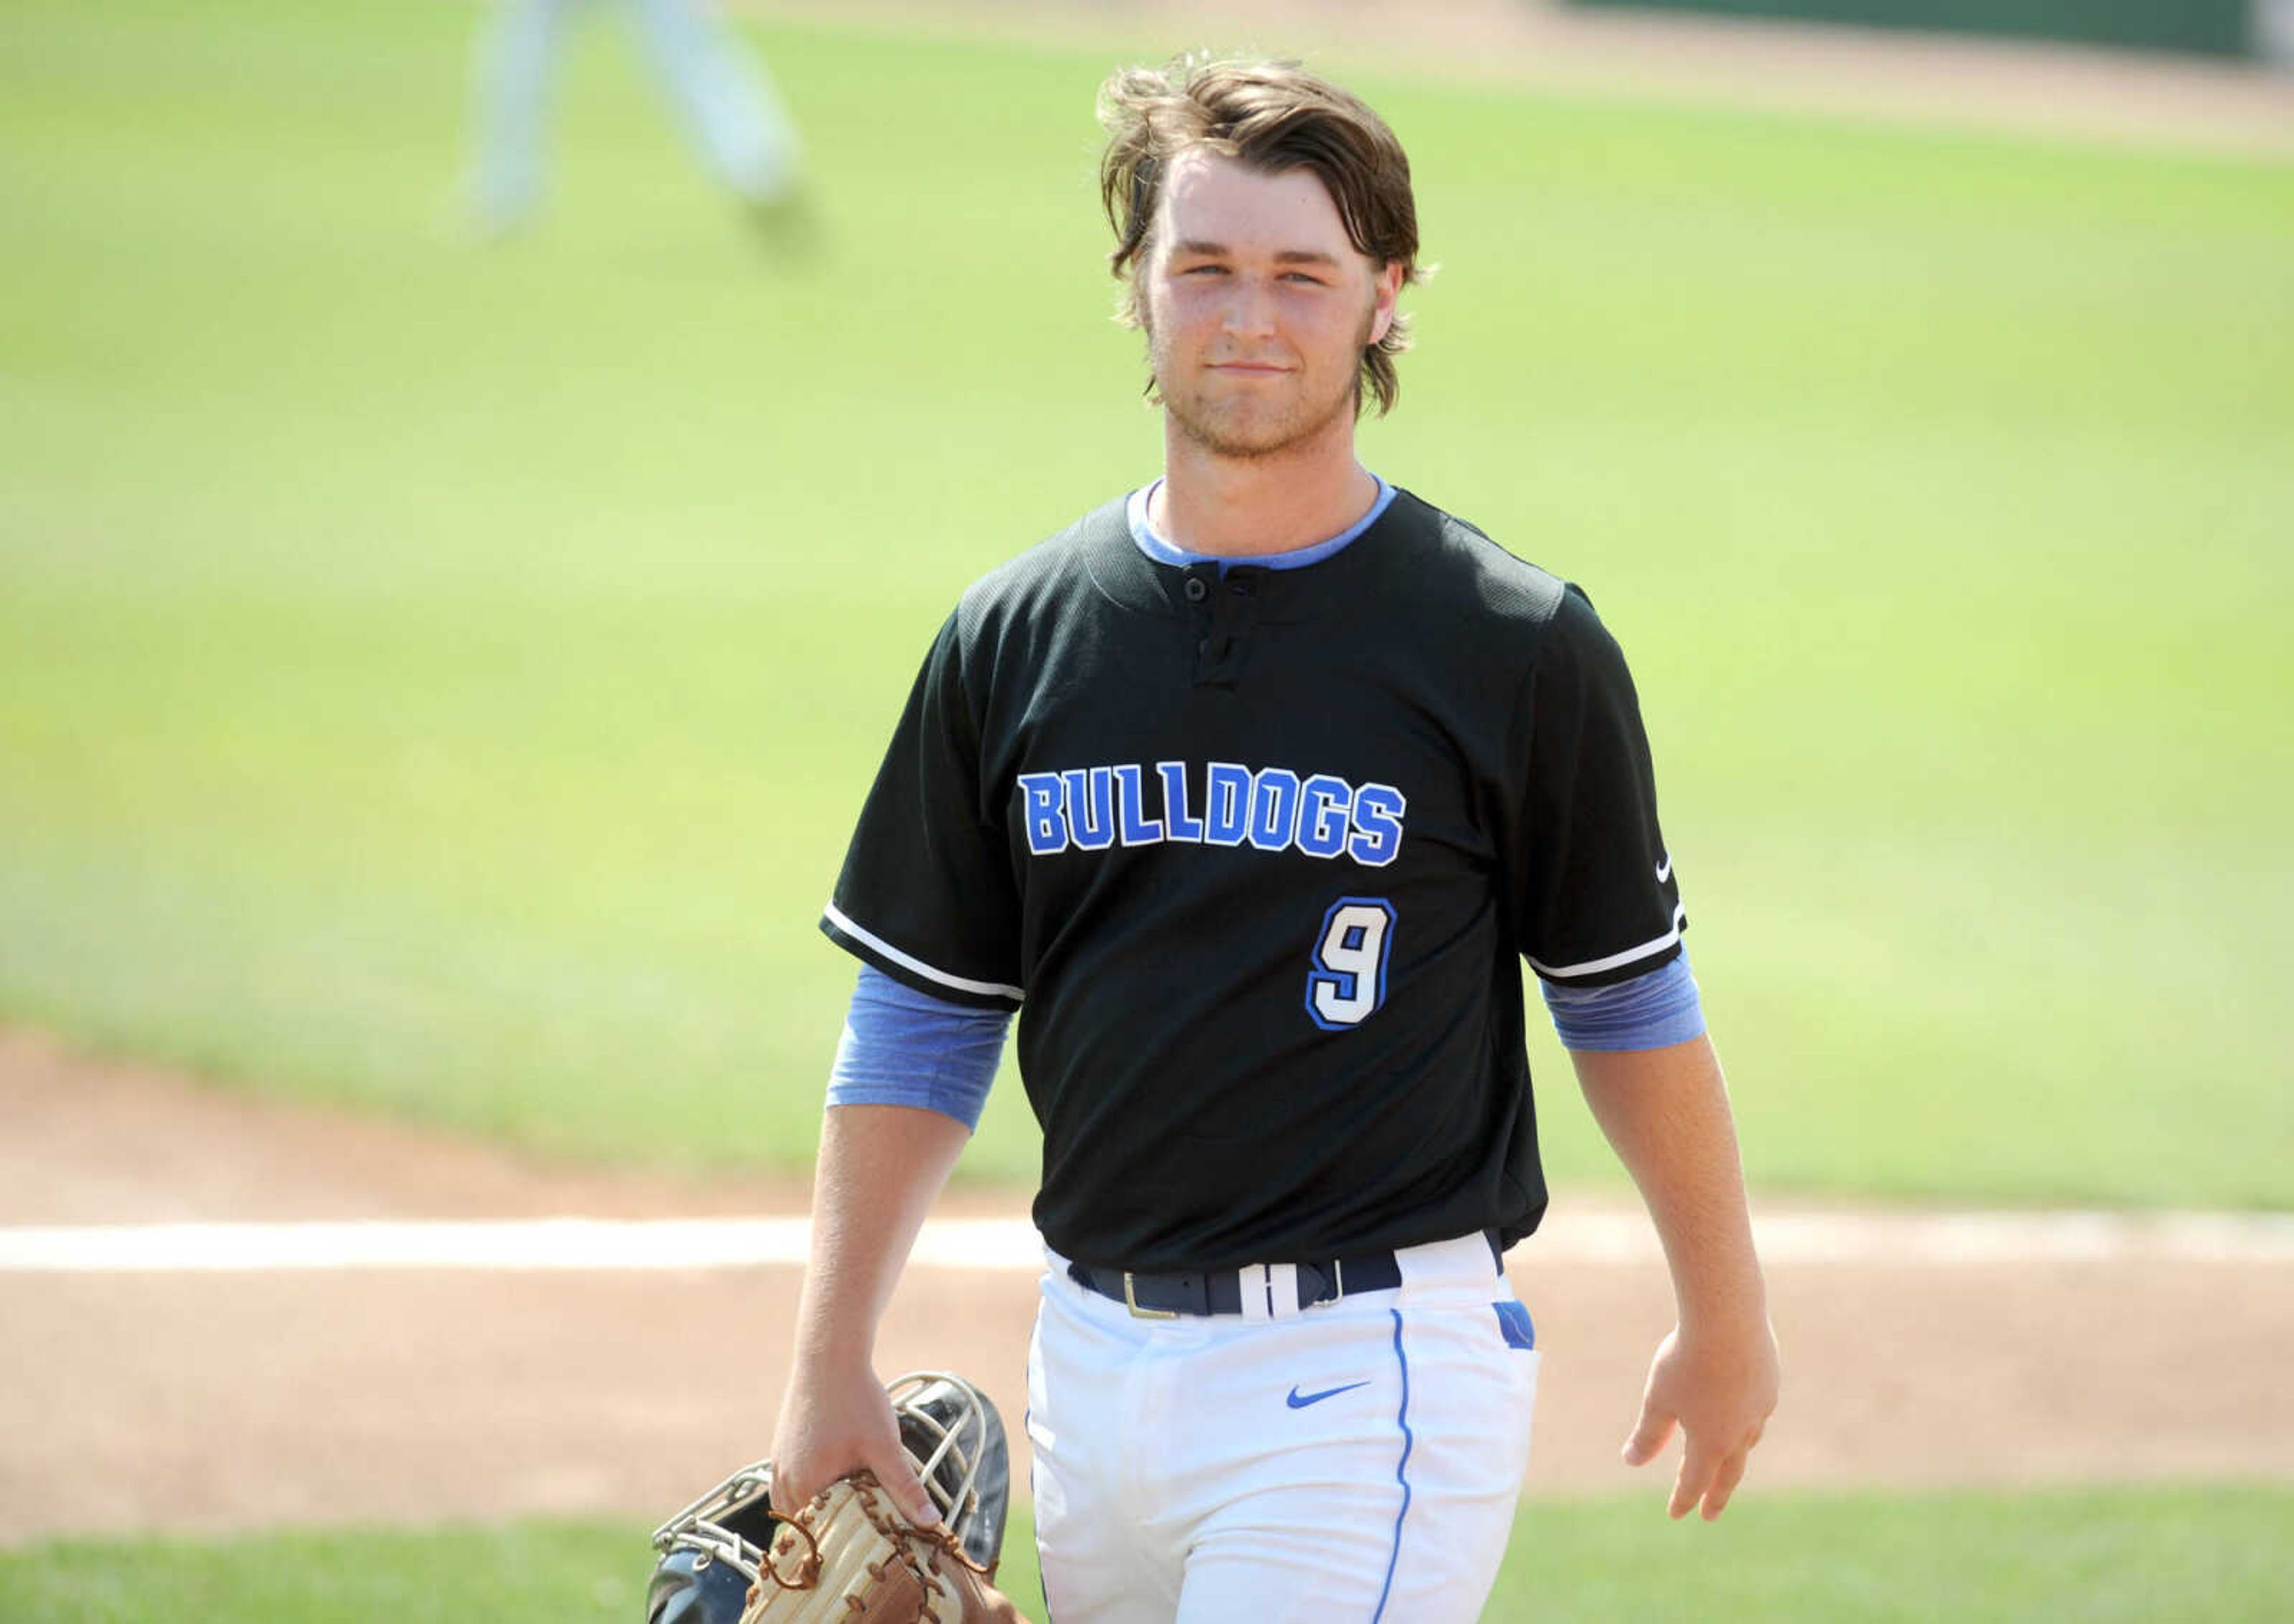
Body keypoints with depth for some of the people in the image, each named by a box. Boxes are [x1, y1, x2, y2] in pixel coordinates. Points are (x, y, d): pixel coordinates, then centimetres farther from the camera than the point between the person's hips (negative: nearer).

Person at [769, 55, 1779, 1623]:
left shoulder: (1520, 651, -4)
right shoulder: (1016, 638, 6)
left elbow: (1630, 1004, 5)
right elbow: (923, 1022, 11)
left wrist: (1725, 1320, 12)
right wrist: (832, 1366, 7)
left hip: (1371, 1378, -5)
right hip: (1098, 1359, 5)